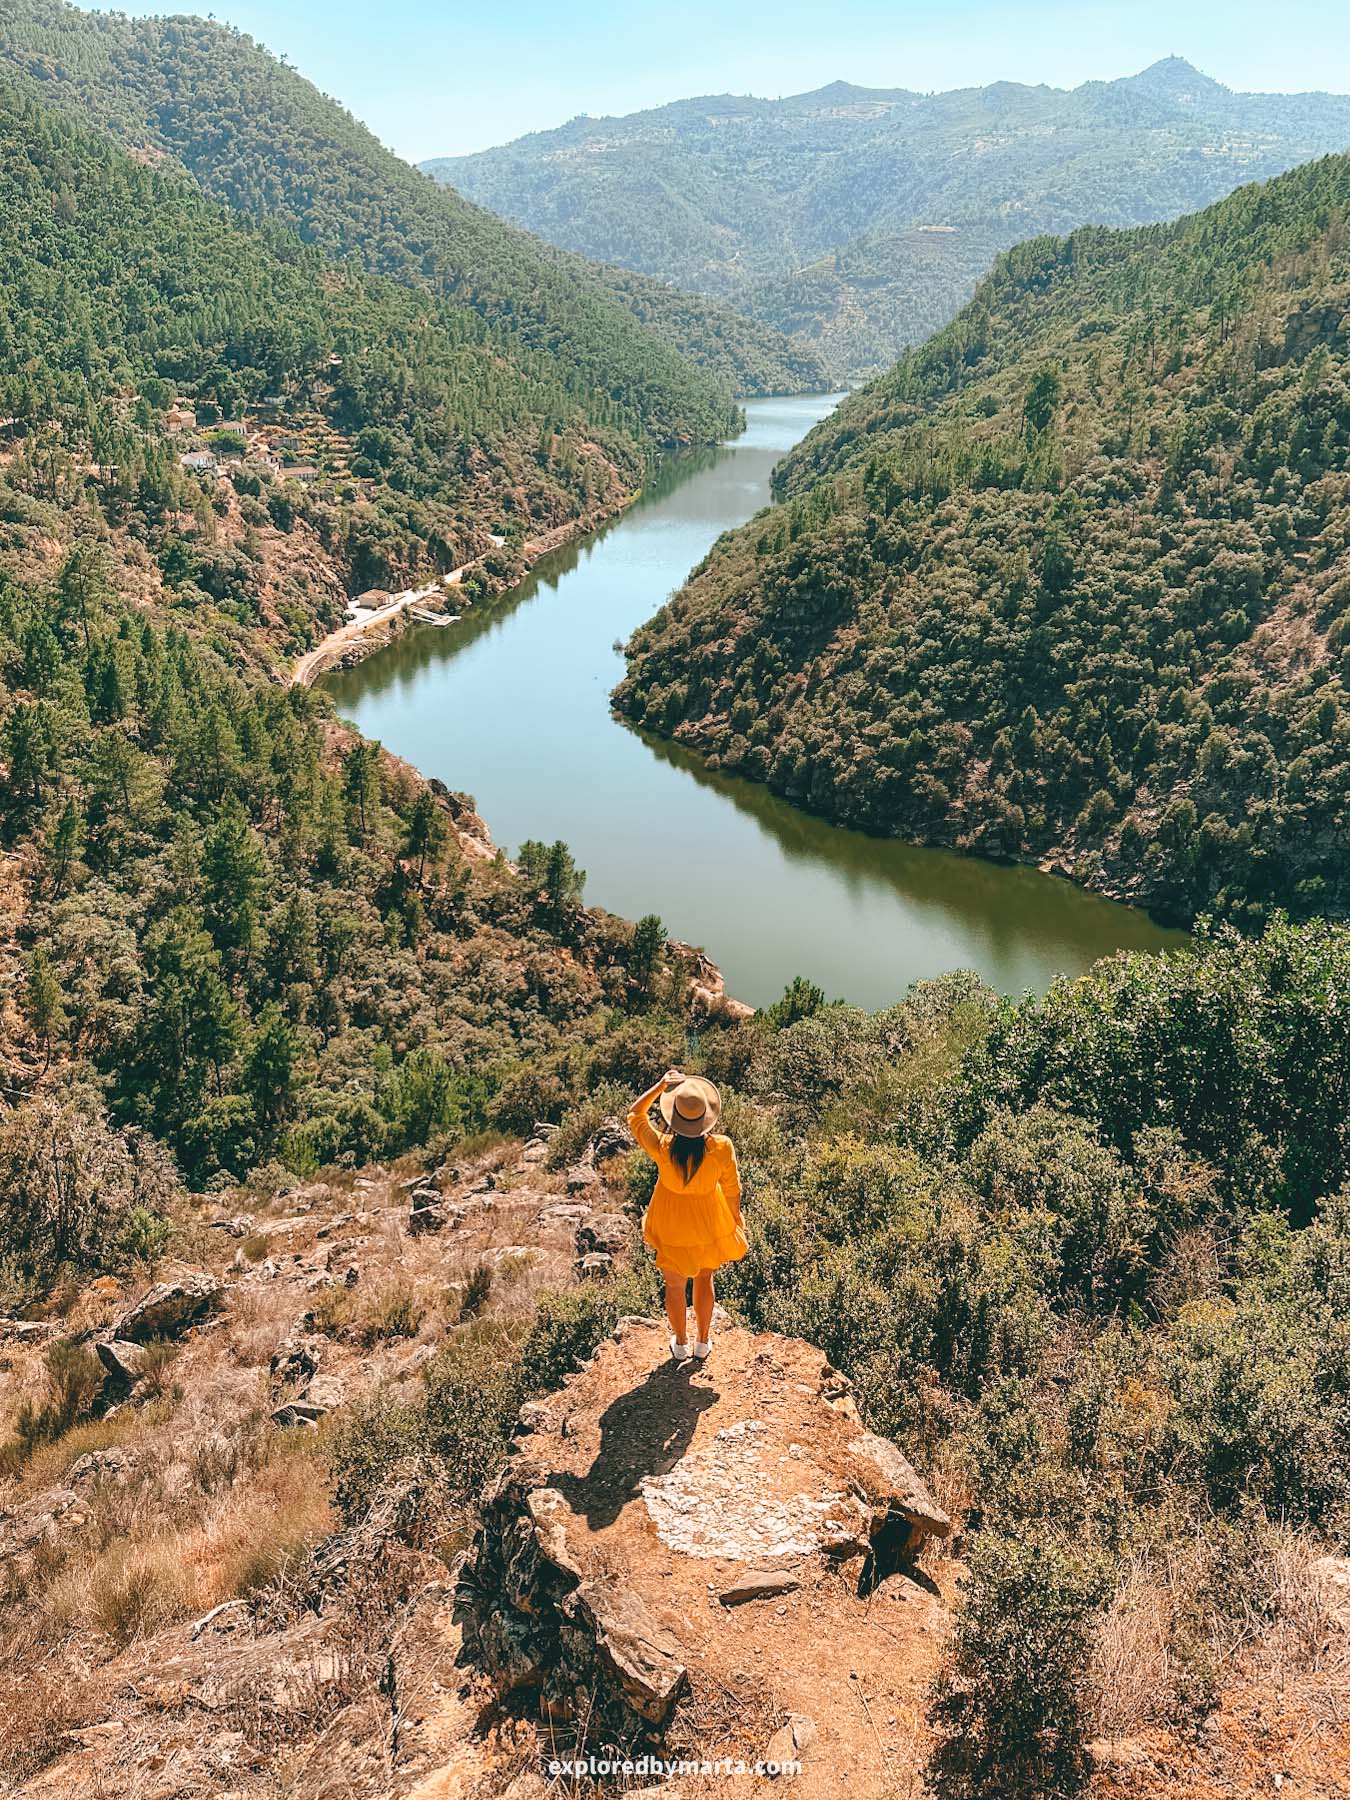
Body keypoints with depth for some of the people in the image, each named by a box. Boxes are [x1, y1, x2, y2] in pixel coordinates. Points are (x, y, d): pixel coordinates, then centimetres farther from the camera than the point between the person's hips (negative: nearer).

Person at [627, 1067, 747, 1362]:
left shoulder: (662, 1147, -31)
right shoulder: (721, 1148, -29)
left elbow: (635, 1114, -12)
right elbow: (732, 1190, -12)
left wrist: (662, 1084, -10)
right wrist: (735, 1222, 5)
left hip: (672, 1227, -1)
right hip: (708, 1224, 1)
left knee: (675, 1285, 23)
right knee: (705, 1278, 28)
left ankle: (680, 1344, 45)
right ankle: (703, 1342, 45)